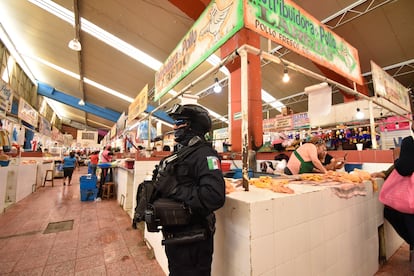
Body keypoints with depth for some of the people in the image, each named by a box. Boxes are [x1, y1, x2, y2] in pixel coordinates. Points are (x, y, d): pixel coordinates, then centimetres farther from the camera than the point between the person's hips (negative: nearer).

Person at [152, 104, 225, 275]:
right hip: (173, 235, 9)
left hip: (191, 241, -9)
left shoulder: (204, 154, -21)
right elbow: (164, 184, 16)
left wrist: (175, 189, -29)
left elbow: (215, 196, -35)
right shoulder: (180, 152, 9)